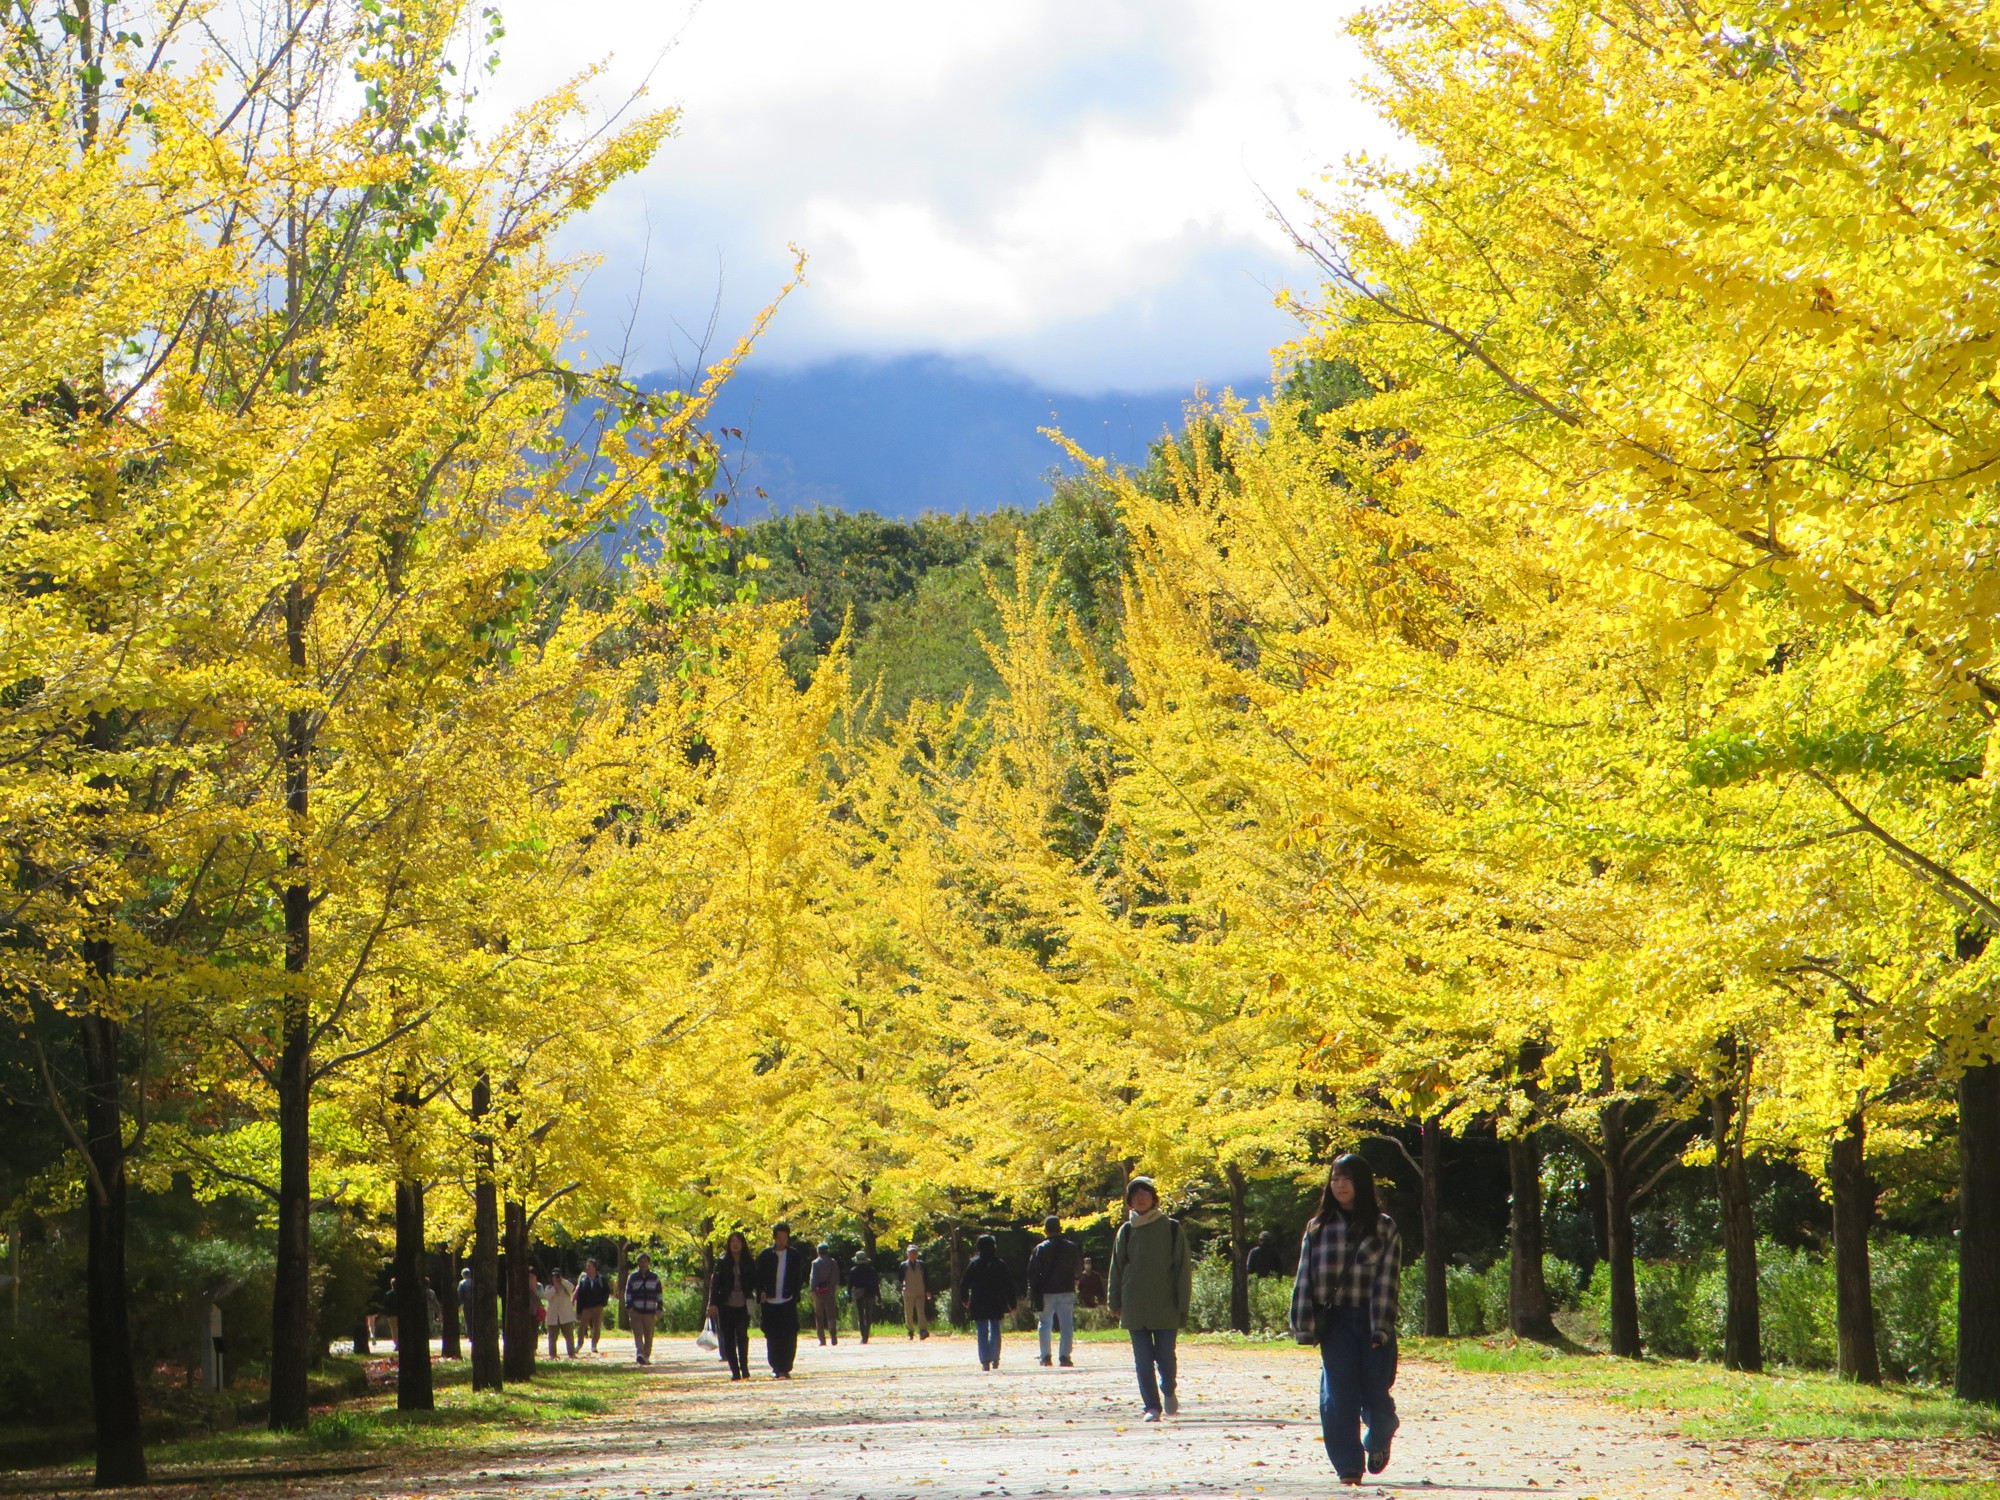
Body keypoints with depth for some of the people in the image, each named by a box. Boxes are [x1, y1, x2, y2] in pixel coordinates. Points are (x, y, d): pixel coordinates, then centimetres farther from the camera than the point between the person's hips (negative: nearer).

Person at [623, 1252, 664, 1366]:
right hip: (636, 1311, -2)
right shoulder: (632, 1277, 7)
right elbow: (628, 1293, 8)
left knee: (649, 1336, 5)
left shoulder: (654, 1278, 9)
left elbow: (659, 1294, 10)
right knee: (638, 1334, -15)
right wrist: (628, 1308, -2)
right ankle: (640, 1353, -29)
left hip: (650, 1312, 2)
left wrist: (659, 1309, 2)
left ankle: (646, 1357, 13)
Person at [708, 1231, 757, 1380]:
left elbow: (755, 1282, 8)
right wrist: (713, 1303, -7)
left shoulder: (749, 1263, 5)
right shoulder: (722, 1262, 4)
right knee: (728, 1338, 0)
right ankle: (735, 1371, 5)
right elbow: (715, 1283, 0)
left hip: (743, 1305, -1)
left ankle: (744, 1367, -5)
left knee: (742, 1335, -13)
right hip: (726, 1306, 1)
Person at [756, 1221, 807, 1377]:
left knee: (789, 1338, -6)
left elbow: (799, 1279, 9)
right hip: (770, 1304, 0)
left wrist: (795, 1296, -1)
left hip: (788, 1303, 0)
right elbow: (759, 1279, 6)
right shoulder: (765, 1256, 4)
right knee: (773, 1339, 0)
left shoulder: (795, 1256, 6)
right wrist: (761, 1295, -7)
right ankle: (778, 1368, 8)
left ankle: (785, 1369, -2)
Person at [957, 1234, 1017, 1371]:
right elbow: (1009, 1285, -1)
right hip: (996, 1304, 1)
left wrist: (964, 1299, 16)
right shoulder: (1000, 1264, -2)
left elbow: (964, 1284, 0)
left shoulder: (974, 1264, -4)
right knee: (995, 1331, 13)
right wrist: (1012, 1304, 5)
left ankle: (985, 1361, -6)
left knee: (982, 1332, 1)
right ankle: (995, 1360, 10)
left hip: (979, 1304, -1)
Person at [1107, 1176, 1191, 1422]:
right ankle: (1151, 1406, 6)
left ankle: (1168, 1392, 27)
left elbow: (1183, 1267, 2)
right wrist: (1114, 1301, 5)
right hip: (1134, 1307, 2)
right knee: (1143, 1360, 0)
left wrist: (1183, 1303, -4)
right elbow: (1116, 1269, 12)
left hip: (1165, 1306, -2)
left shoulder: (1172, 1229, 2)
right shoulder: (1127, 1231, 8)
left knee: (1165, 1356, -1)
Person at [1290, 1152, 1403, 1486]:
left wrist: (1381, 1327, -12)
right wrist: (1305, 1327, -1)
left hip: (1372, 1320, -1)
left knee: (1375, 1394, 0)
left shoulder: (1383, 1227, 2)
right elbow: (1305, 1279, 6)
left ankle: (1378, 1442, 31)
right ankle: (1348, 1466, -1)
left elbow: (1387, 1280, -4)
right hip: (1335, 1322, 1)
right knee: (1338, 1396, -6)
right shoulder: (1318, 1227, 8)